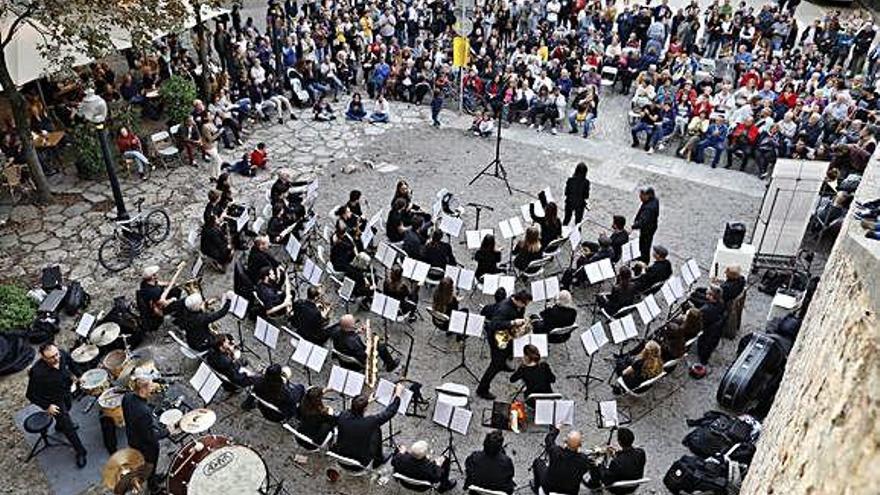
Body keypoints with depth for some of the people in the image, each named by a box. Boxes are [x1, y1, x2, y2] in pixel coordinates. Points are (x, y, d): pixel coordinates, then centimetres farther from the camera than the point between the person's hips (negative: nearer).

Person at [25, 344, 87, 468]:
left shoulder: (62, 355, -26)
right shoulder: (37, 372, -40)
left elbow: (71, 362, 2)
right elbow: (31, 395, -25)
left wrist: (78, 375, 4)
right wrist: (47, 407, -23)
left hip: (66, 391, 6)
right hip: (53, 400, -6)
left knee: (68, 408, 34)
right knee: (68, 426, -3)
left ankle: (59, 426, 68)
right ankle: (80, 453, 15)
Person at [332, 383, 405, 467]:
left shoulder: (342, 416, -19)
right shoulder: (369, 422, -29)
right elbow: (390, 412, -15)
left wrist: (366, 402, 17)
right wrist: (398, 393, -3)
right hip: (361, 462, -4)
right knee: (376, 429, 10)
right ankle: (378, 460, 28)